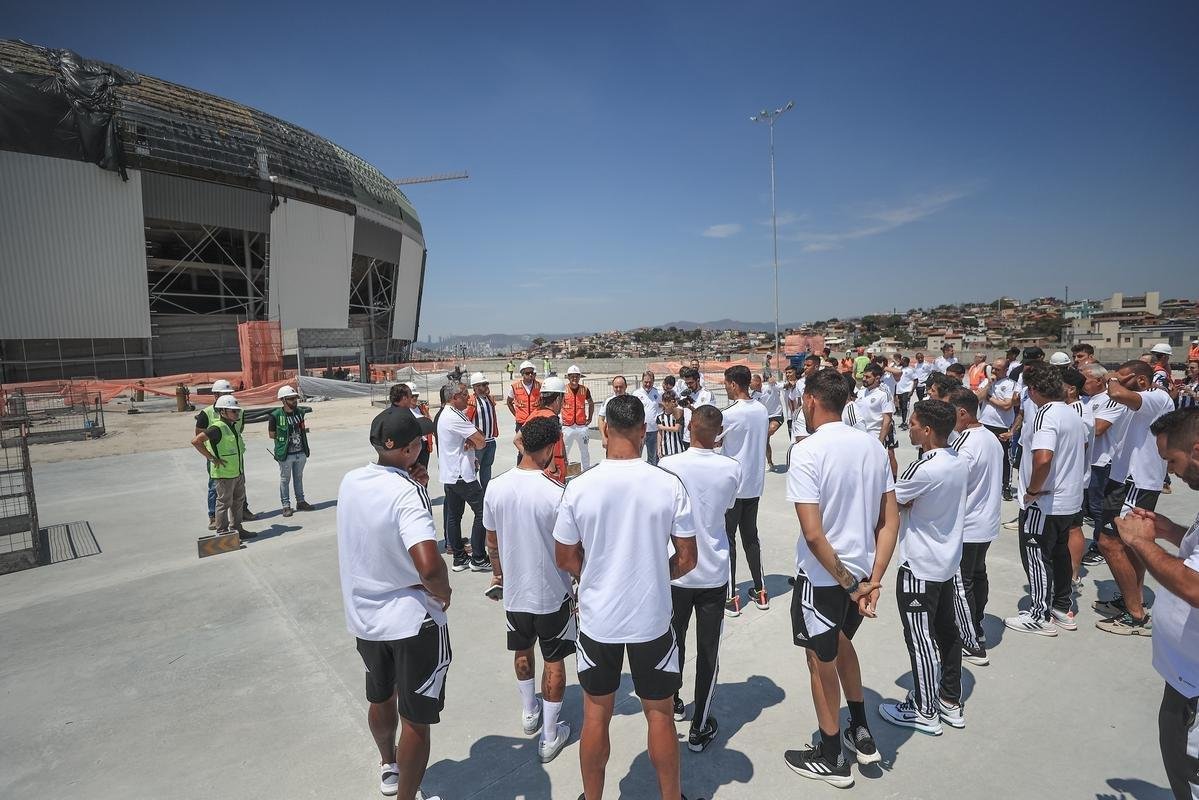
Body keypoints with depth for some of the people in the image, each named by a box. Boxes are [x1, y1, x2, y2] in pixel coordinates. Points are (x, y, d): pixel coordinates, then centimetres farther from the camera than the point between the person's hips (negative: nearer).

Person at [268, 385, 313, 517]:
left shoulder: (299, 412, 5)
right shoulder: (276, 415, -13)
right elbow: (271, 434, -6)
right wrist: (287, 437, -8)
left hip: (300, 452, 5)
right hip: (285, 454, -5)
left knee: (298, 477, 17)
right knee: (285, 479, 6)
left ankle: (300, 501, 29)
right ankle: (286, 505, 16)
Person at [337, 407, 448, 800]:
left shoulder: (350, 482, -4)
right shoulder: (407, 493, -26)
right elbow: (428, 564, -37)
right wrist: (443, 592, -17)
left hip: (363, 616, 8)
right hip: (412, 620, -8)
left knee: (380, 698, 30)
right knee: (415, 719, 10)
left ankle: (389, 767, 54)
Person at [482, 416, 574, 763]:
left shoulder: (496, 488, -10)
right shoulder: (557, 493, -25)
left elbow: (492, 543, 3)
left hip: (514, 591, 5)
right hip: (552, 593, -4)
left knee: (522, 651, 27)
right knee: (553, 661, 14)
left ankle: (529, 713, 46)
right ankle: (550, 737, 26)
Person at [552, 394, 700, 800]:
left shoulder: (579, 487, -14)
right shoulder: (669, 484, -15)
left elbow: (565, 558, -3)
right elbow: (686, 559, -7)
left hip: (597, 618, 1)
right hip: (652, 618, 0)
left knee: (596, 714, 18)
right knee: (659, 714, 18)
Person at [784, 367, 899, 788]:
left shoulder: (806, 451, -21)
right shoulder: (872, 445, 0)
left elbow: (813, 534, -25)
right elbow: (890, 520, 0)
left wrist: (849, 583, -14)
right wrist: (873, 579, -3)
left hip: (821, 576, -6)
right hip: (861, 571, 7)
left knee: (822, 661, 14)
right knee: (841, 643, 30)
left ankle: (831, 758, 33)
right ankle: (861, 734, 42)